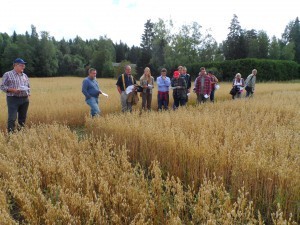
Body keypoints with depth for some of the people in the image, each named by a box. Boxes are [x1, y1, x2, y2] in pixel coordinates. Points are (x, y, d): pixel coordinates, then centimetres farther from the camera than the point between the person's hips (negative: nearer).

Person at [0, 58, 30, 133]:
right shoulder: (7, 74, 0)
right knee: (12, 118, -10)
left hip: (25, 99, 5)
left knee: (23, 117, 7)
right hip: (13, 99, -5)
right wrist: (13, 90, -17)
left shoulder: (25, 75, 15)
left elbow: (28, 86, 24)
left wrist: (28, 93, 4)